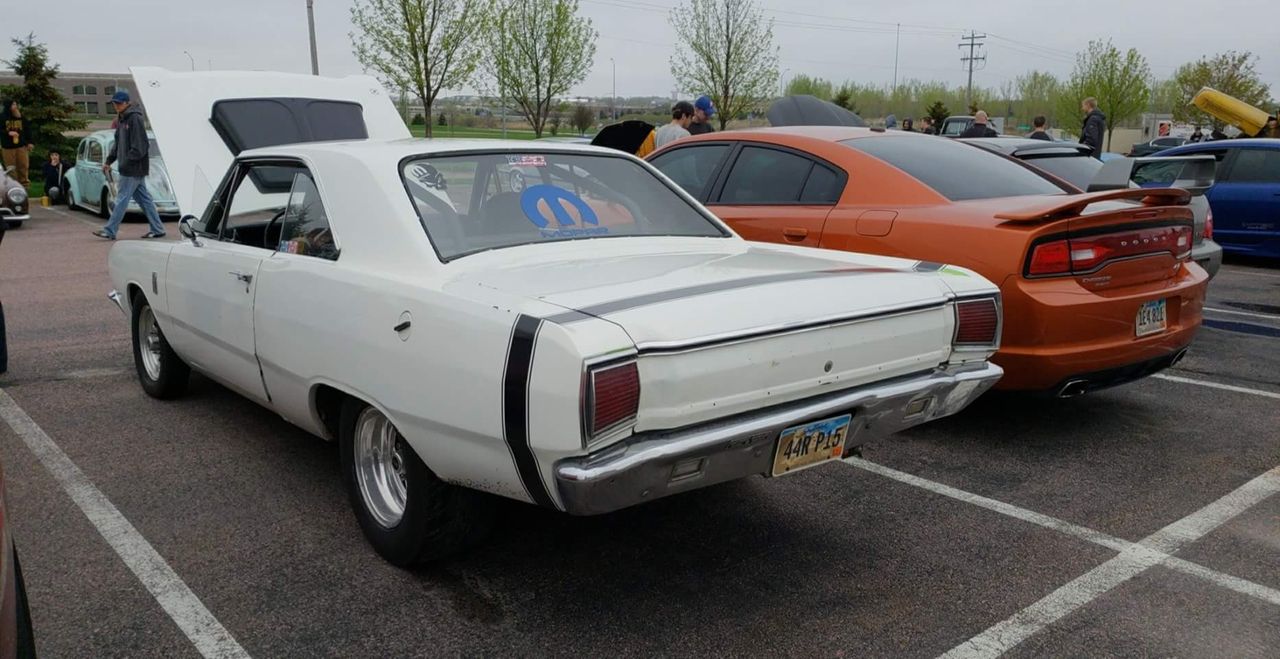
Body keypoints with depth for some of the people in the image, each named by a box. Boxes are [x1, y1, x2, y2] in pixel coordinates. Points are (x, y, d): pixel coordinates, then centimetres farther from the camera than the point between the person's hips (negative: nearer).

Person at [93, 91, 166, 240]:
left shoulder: (135, 119, -14)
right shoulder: (122, 120, 15)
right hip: (132, 169, 9)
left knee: (122, 199, -4)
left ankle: (110, 231, 0)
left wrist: (126, 162, -19)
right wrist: (108, 161, 14)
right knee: (144, 199, 9)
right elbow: (118, 145, 21)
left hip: (134, 168, -9)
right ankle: (157, 229, 12)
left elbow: (139, 146, -19)